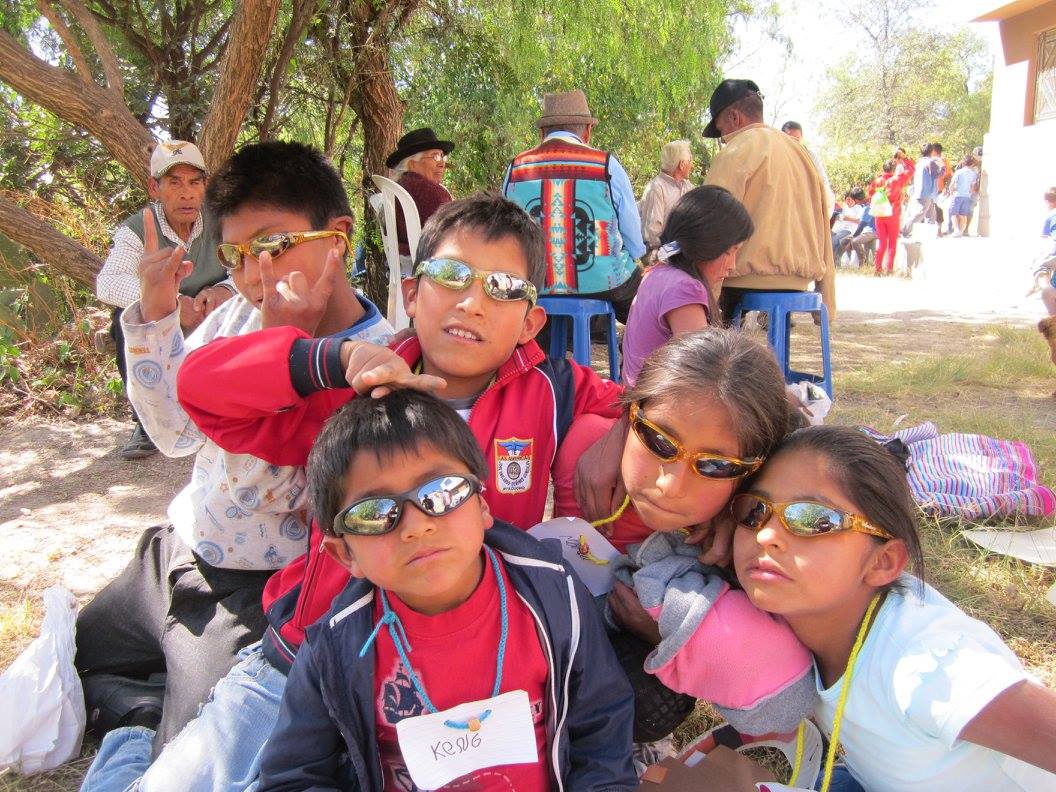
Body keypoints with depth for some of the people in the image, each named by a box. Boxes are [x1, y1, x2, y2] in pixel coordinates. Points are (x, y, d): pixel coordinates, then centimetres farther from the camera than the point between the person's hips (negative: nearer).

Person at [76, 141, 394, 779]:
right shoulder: (241, 315, -4)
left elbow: (257, 492, -28)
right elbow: (178, 434, 6)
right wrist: (154, 318, -7)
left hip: (253, 594, -7)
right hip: (176, 554, 8)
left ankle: (135, 749, 23)